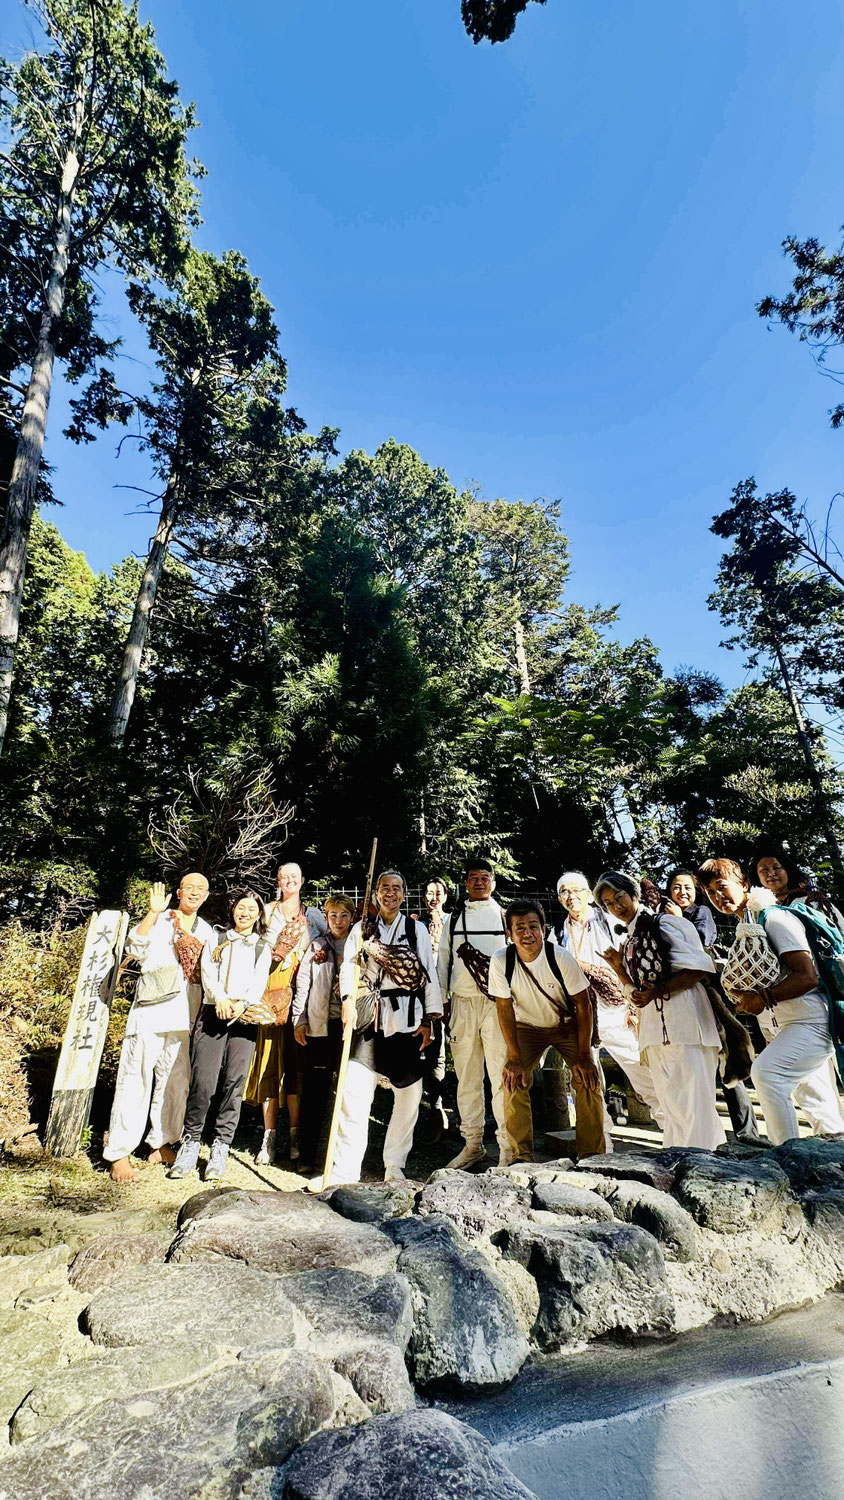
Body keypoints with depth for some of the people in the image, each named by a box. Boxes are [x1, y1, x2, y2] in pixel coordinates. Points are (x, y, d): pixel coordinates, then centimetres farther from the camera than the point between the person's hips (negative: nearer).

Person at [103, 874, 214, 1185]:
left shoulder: (206, 932, 15)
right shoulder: (158, 920, 2)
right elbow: (135, 949, -14)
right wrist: (153, 912, -19)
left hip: (186, 1018, 5)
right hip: (151, 1012, -4)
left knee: (176, 1082, 9)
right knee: (137, 1079, -3)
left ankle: (161, 1144, 25)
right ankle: (119, 1155, 6)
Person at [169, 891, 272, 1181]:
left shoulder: (263, 948, 16)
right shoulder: (216, 939, 16)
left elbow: (260, 983, 3)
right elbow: (208, 972, 2)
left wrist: (243, 1003, -17)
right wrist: (220, 999, -16)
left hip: (244, 1018, 0)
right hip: (212, 1013, 0)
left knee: (234, 1083, -3)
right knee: (203, 1081, -9)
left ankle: (220, 1149, 8)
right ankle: (191, 1143, 7)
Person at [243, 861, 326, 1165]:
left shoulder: (313, 915, 13)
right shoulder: (267, 911, 12)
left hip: (302, 994, 0)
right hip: (272, 992, 0)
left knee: (296, 1062, 0)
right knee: (270, 1061, -1)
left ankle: (296, 1135, 8)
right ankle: (269, 1138, 5)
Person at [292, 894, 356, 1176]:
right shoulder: (316, 947, 12)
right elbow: (302, 985, 9)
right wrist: (298, 1020, 2)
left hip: (350, 1026, 0)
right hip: (318, 1026, 0)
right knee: (314, 1092, 2)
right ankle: (307, 1157, 12)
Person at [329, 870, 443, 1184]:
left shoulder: (417, 929, 8)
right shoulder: (362, 929, 10)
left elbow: (429, 974, 5)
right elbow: (349, 967, 4)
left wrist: (428, 1020, 0)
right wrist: (349, 999, -14)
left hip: (407, 1019, 0)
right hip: (371, 1017, 0)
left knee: (409, 1094, 5)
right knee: (354, 1092, -7)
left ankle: (394, 1167, 22)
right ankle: (346, 1170, 5)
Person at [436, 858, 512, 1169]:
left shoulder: (505, 916, 8)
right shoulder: (454, 919, 14)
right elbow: (442, 961, 15)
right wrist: (441, 1001, 10)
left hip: (497, 1002, -2)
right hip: (462, 1002, 3)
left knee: (501, 1074, -4)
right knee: (466, 1075, 9)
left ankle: (508, 1145, 6)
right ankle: (473, 1143, 21)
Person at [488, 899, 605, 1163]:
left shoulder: (562, 958, -27)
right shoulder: (500, 961, -25)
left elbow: (584, 1005, -18)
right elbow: (505, 1008, -15)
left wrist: (584, 1057, -18)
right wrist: (514, 1058, -17)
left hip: (567, 1025, 0)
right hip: (527, 1027, 1)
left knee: (590, 1079, -15)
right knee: (514, 1080, -16)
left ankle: (592, 1154, 2)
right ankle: (522, 1155, -2)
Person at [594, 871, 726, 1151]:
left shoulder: (663, 923, -4)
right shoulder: (630, 942, 18)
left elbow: (698, 968, -11)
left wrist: (659, 990, -19)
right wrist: (619, 967, 6)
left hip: (683, 1017, -8)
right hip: (654, 1025, 8)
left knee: (691, 1099, -7)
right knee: (670, 1105, 11)